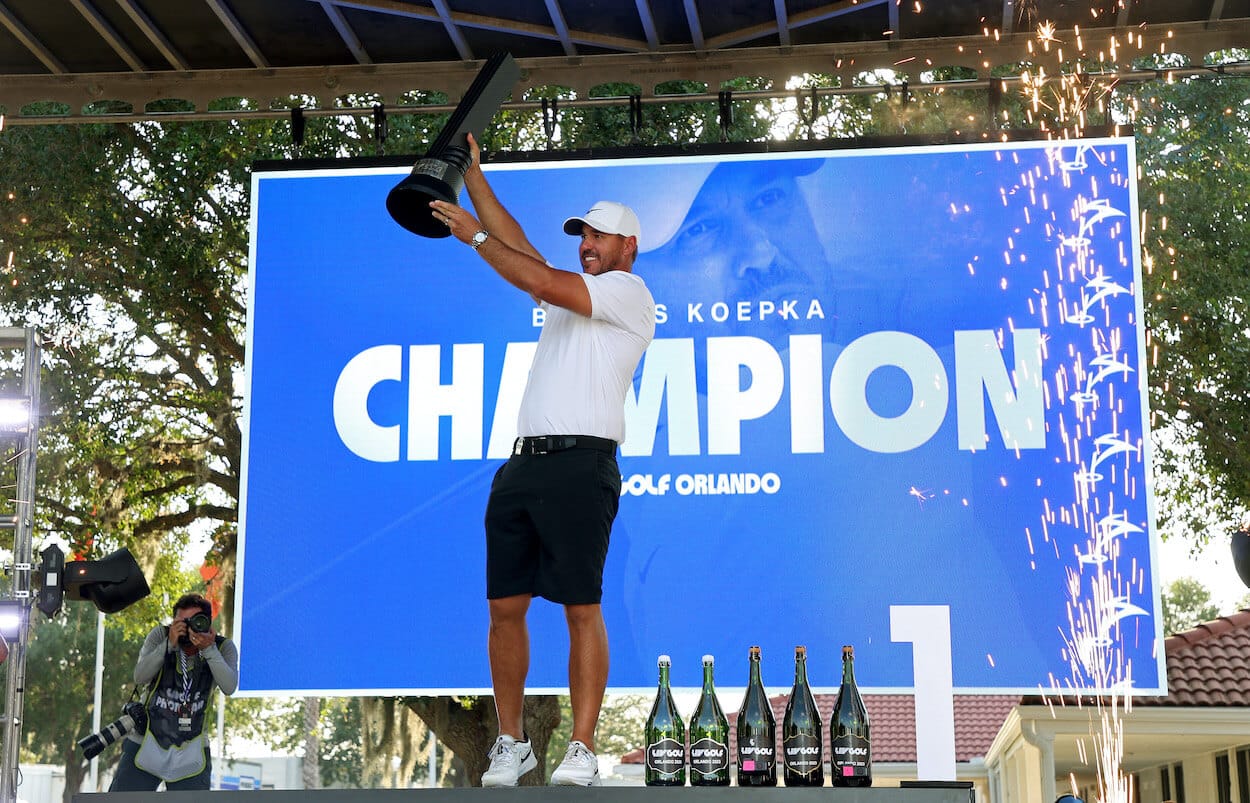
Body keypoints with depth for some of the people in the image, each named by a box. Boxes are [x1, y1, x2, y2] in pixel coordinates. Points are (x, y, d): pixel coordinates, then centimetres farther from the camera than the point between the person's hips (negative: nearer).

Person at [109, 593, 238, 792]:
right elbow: (140, 677, -19)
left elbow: (229, 687, -23)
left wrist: (209, 649, -33)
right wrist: (169, 644, -29)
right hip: (146, 745, 0)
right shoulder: (160, 635, -9)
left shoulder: (223, 647, -8)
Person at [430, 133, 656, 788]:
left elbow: (540, 281, -9)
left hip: (581, 467, -8)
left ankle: (581, 750, -6)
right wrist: (473, 177, 20)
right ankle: (510, 743, 11)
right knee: (505, 606, 3)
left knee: (582, 609, -8)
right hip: (523, 463, 8)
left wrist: (475, 236, -3)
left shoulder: (627, 292, 3)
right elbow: (522, 252, 23)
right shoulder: (571, 293, 28)